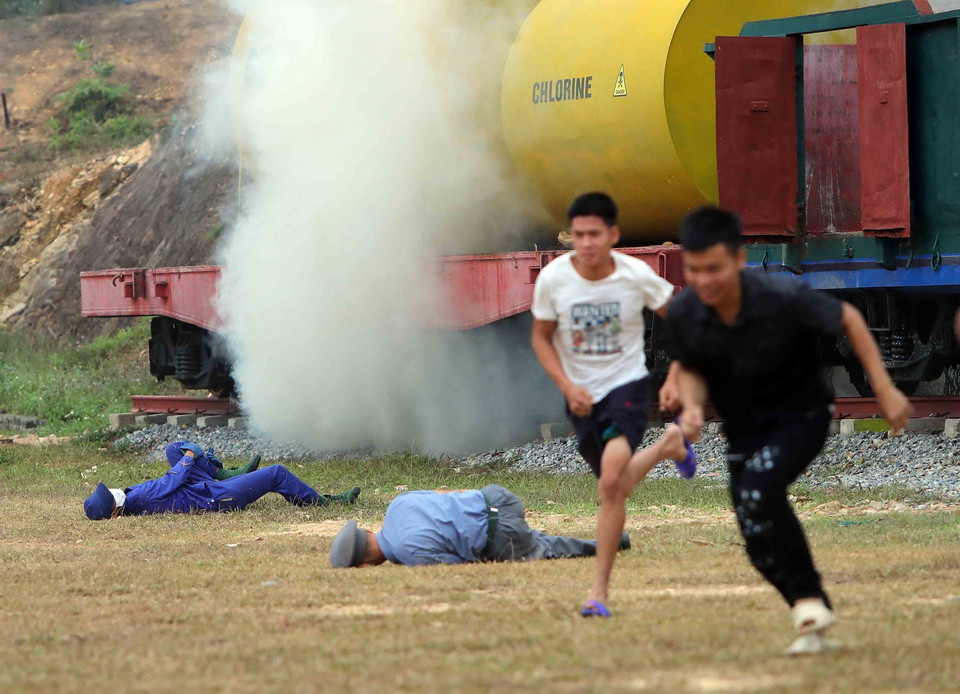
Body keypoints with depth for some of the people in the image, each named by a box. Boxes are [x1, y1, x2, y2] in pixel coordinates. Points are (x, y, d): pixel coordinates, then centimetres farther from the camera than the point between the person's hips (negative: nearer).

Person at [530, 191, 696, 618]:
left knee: (612, 480, -24)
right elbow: (541, 337, 1)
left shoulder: (636, 276, -15)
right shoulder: (553, 279, -12)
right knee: (615, 486, 18)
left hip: (627, 386, -3)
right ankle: (668, 445, 50)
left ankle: (599, 589, -17)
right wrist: (567, 386, -13)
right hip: (581, 395, 3)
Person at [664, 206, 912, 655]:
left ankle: (808, 602, -20)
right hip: (744, 428, 5)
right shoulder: (683, 315, -19)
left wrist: (883, 388, -10)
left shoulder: (783, 297, -29)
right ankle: (814, 620, 19)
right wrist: (692, 405, -21)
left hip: (802, 415, -5)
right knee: (759, 542, 2)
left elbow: (848, 319, -12)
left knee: (757, 492, -30)